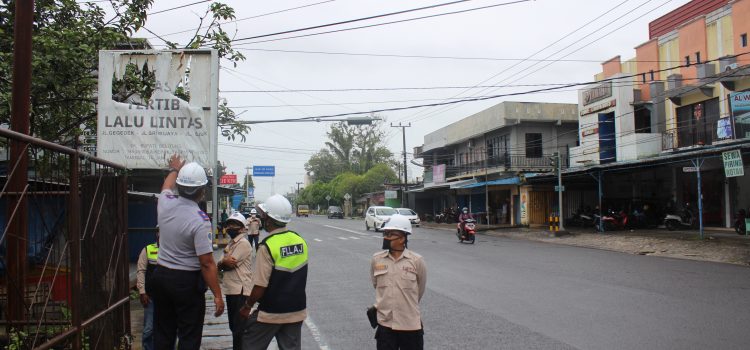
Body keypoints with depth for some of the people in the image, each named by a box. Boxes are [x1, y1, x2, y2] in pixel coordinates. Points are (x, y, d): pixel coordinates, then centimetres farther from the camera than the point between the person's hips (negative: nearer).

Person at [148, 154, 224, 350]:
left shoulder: (165, 203, -4)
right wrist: (217, 295, -14)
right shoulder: (200, 220, -21)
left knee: (162, 334, 16)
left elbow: (167, 186, 23)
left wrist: (174, 170, 42)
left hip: (161, 275, 6)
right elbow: (207, 263, -21)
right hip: (187, 281, -6)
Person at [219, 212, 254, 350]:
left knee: (239, 327, -4)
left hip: (240, 290, -9)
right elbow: (220, 265, 7)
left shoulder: (243, 243, -13)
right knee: (233, 325, 19)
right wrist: (225, 262, -14)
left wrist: (222, 262, 1)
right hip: (230, 289, 9)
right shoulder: (230, 244, 16)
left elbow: (230, 264, -19)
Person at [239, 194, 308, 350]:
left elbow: (260, 286, -19)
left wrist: (247, 306, -5)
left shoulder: (267, 246, -20)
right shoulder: (300, 241, 1)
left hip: (271, 313, -6)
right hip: (297, 311, 6)